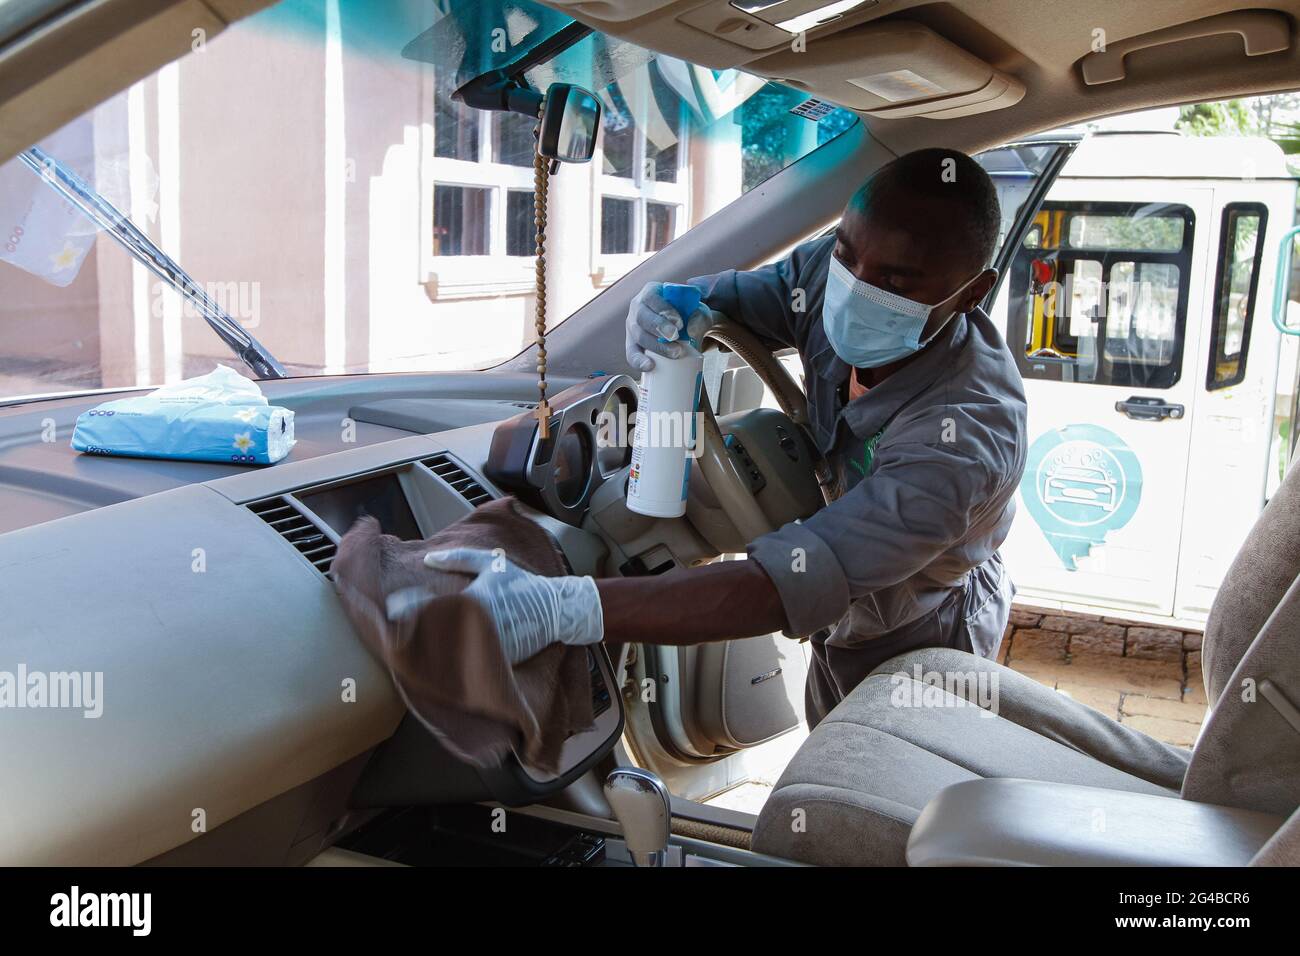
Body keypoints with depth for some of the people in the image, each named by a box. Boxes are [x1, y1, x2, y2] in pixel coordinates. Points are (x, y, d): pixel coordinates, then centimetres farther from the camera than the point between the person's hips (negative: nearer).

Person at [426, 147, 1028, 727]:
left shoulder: (964, 434, -43)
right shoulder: (831, 274, -23)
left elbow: (787, 587, -51)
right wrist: (656, 309, -35)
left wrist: (560, 609, -61)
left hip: (915, 649, -6)